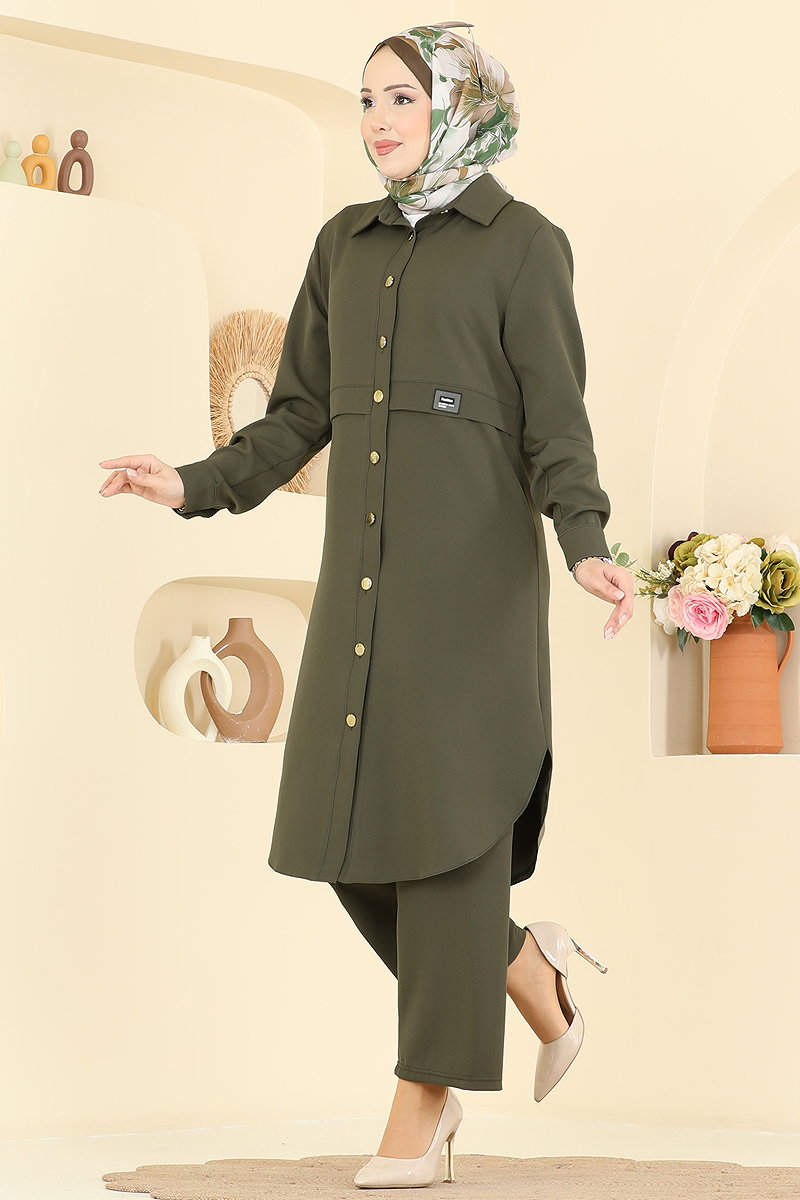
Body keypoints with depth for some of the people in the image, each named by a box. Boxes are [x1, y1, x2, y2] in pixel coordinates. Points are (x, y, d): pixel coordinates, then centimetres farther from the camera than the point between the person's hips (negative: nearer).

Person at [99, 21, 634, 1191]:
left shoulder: (521, 242, 0)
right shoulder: (345, 245, 16)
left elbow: (555, 421, -6)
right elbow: (302, 416, 17)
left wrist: (586, 546, -22)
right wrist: (196, 485, 3)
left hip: (474, 568, -6)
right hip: (363, 573, 6)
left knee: (443, 815, -6)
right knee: (352, 827, 2)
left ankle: (424, 1104, 1)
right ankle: (530, 976, 24)